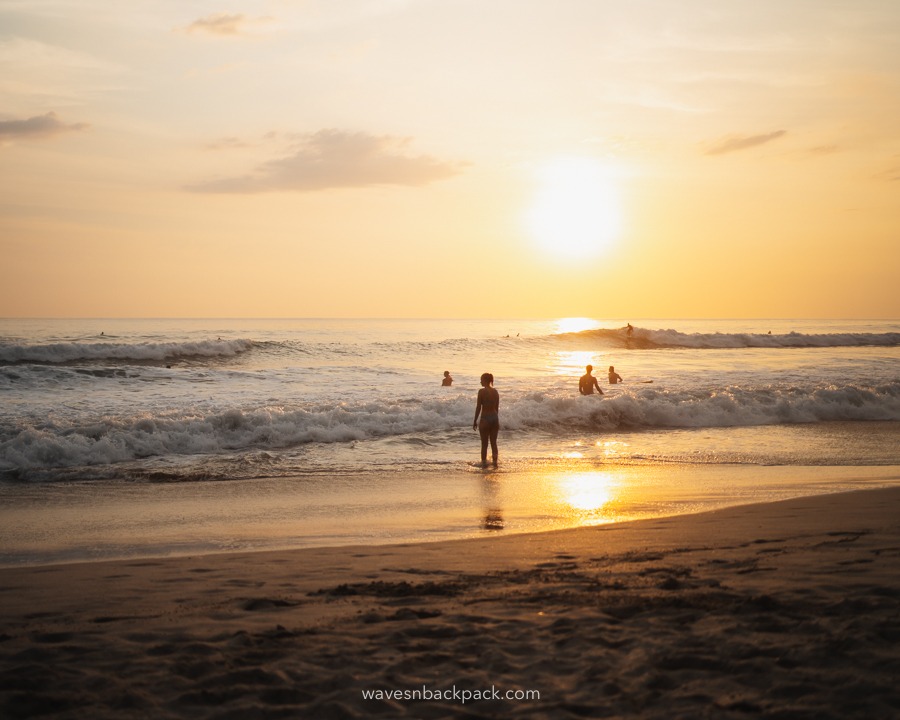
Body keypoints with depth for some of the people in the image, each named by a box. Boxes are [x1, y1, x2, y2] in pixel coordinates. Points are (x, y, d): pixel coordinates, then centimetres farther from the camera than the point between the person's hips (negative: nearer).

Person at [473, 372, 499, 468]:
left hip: (485, 418, -5)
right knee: (493, 442, 12)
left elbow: (478, 407, -10)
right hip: (495, 418, 5)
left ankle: (484, 462, 2)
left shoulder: (482, 391, -11)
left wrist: (475, 421, -3)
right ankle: (495, 462, 12)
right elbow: (497, 408, 11)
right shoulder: (495, 392, 6)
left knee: (484, 443, 2)